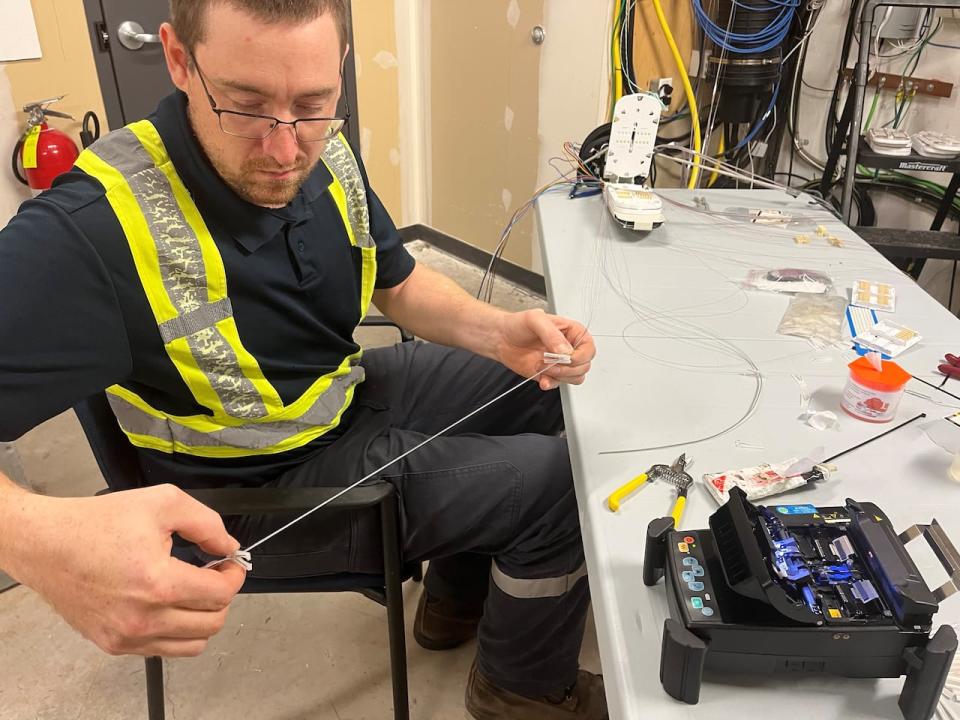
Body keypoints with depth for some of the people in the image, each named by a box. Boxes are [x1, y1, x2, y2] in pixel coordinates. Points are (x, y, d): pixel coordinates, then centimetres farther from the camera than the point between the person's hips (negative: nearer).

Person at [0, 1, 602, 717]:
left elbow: (398, 283, 4)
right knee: (558, 478, -11)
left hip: (352, 392, 8)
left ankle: (459, 595, 32)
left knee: (541, 386, 15)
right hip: (263, 486, -7)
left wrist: (504, 332, -15)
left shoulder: (327, 156, -9)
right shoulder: (92, 228, -31)